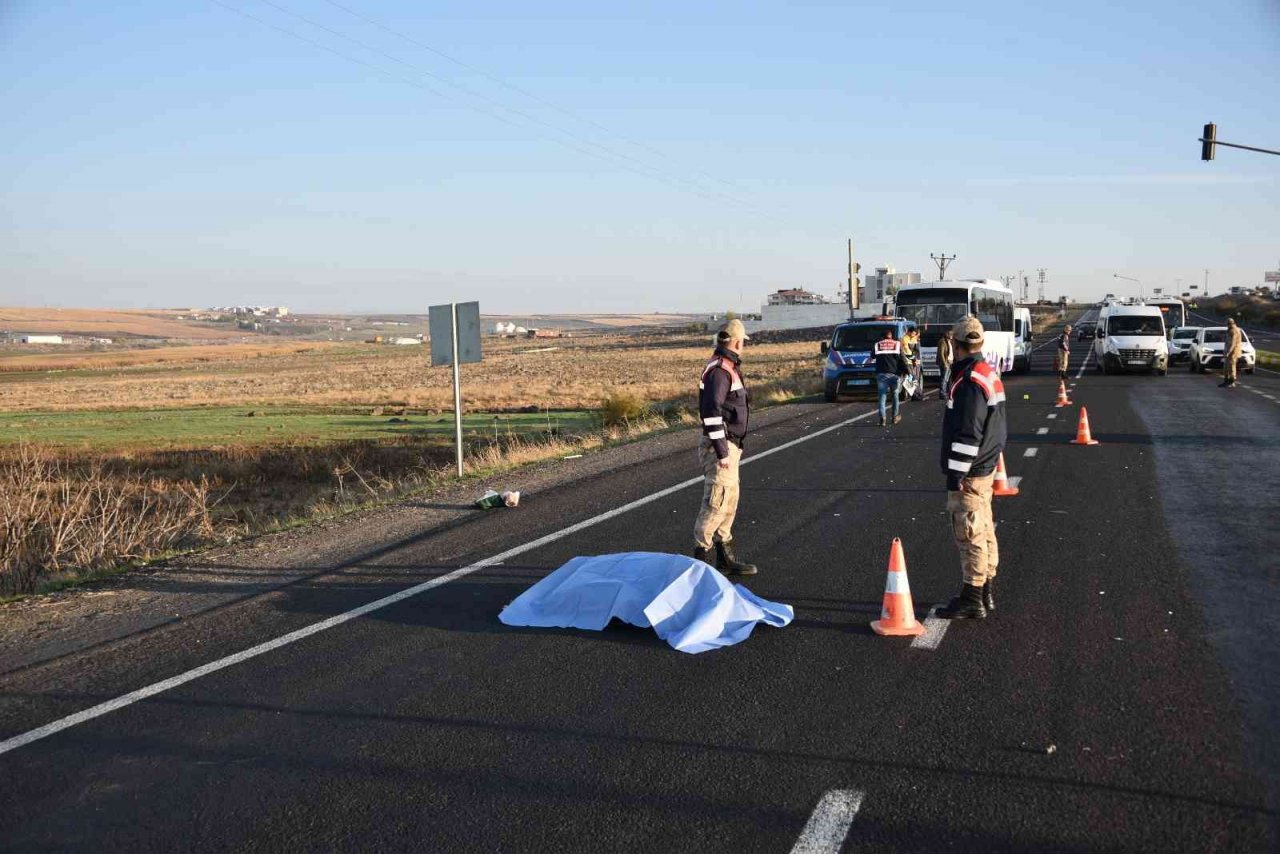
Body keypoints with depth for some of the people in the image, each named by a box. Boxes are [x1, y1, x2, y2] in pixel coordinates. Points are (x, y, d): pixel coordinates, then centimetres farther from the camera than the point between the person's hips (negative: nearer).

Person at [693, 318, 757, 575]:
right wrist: (722, 452, -22)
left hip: (729, 446, 11)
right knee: (716, 503, -9)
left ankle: (726, 558, 22)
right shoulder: (719, 370, -17)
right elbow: (711, 413, -23)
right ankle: (700, 558, -3)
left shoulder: (727, 368, 15)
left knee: (730, 502, 14)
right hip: (721, 447, -11)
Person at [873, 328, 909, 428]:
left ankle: (882, 419, -9)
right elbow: (902, 359, -1)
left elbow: (872, 355, 19)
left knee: (882, 396, 1)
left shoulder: (877, 345, 5)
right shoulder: (897, 344, 2)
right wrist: (904, 371, 7)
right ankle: (895, 417, 21)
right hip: (894, 374, 0)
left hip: (881, 374, 0)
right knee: (895, 395, 15)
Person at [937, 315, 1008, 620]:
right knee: (984, 530, 16)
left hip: (970, 473, -10)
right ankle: (986, 593, 25)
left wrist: (956, 473, -19)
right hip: (985, 466, 10)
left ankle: (972, 599, 2)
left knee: (970, 535, -4)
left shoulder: (970, 381, -20)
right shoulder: (990, 373, 12)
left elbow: (967, 434, -23)